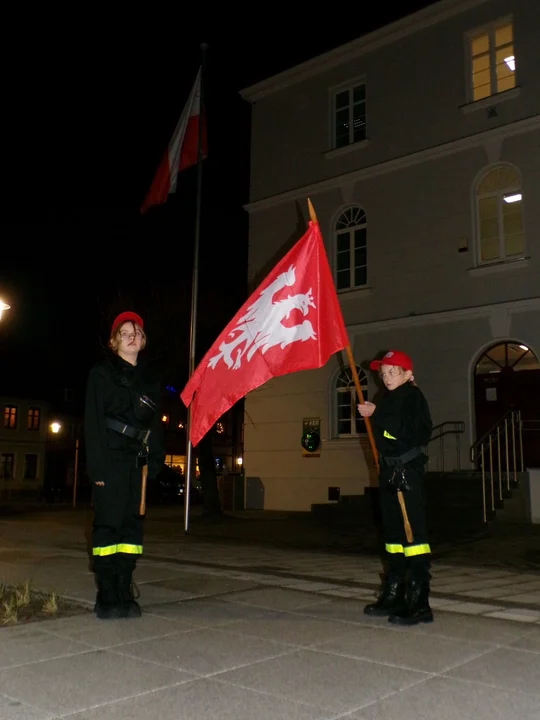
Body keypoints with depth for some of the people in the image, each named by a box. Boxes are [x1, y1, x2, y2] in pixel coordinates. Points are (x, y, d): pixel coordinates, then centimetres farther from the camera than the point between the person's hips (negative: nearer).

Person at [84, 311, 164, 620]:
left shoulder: (150, 378, 17)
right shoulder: (102, 374, 2)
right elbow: (94, 421, -5)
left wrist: (154, 461, 4)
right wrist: (97, 466, -13)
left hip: (138, 461, 5)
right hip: (111, 460, -5)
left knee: (133, 524, 4)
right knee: (108, 523, -5)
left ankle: (125, 594, 11)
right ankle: (107, 597, 1)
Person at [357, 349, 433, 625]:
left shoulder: (412, 396, -7)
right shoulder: (389, 398, 17)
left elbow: (404, 430, -22)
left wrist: (375, 414, -15)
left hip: (409, 470, -9)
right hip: (389, 470, 9)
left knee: (413, 532, -9)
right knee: (393, 531, 13)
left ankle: (419, 603, -6)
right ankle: (393, 596, 22)